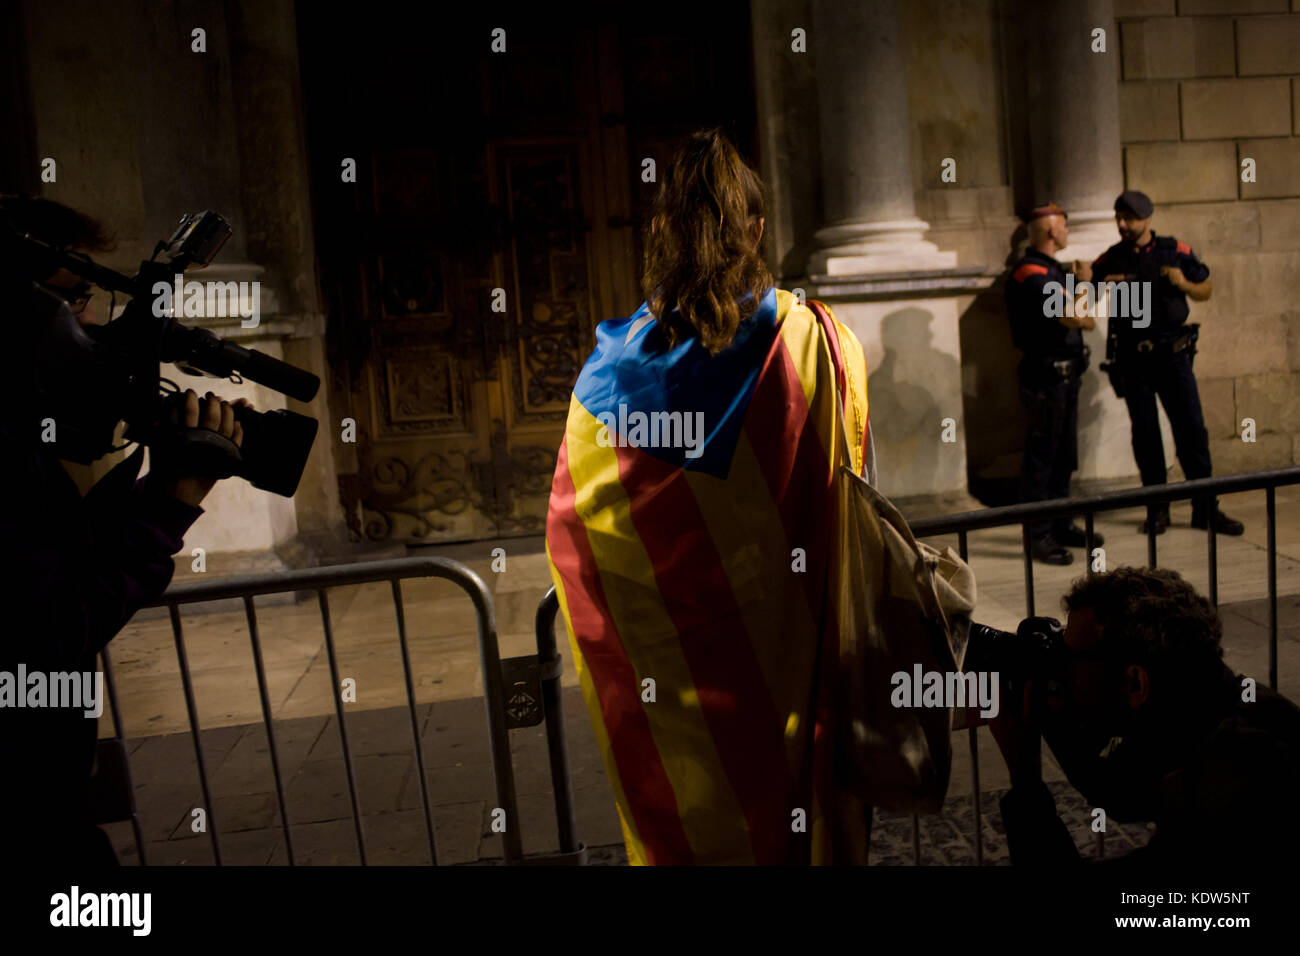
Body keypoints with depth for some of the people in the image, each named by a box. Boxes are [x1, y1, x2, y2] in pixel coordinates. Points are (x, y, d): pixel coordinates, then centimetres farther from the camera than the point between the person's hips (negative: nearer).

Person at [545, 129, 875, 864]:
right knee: (796, 806, 21)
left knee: (687, 820, 19)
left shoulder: (612, 371, -11)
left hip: (669, 669, 1)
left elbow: (571, 526, -4)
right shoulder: (821, 345, -11)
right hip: (792, 660, 0)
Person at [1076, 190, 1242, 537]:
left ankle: (1206, 509, 9)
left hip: (1173, 354, 0)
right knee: (1145, 435, 6)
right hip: (1133, 359, 0)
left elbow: (1206, 290, 11)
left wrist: (1184, 284, -10)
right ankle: (1157, 510, 16)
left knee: (1192, 430, 0)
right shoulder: (1110, 259, 3)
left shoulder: (1176, 251, 3)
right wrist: (1085, 282, -17)